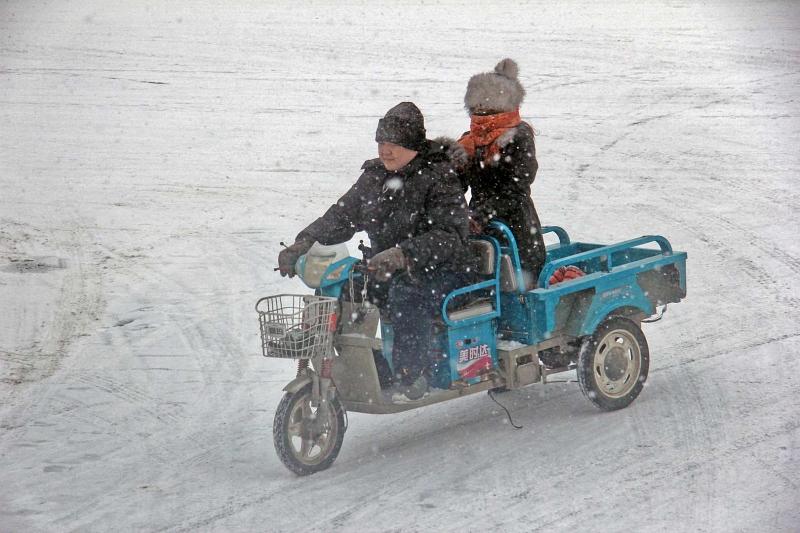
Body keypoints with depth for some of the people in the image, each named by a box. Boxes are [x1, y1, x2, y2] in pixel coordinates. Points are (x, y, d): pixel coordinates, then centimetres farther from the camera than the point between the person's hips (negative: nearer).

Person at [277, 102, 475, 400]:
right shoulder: (375, 176, 10)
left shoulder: (439, 178, -11)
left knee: (406, 297, -38)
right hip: (388, 274, 7)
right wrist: (304, 243, -10)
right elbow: (342, 216, 9)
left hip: (442, 272, -7)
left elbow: (451, 234, -23)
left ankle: (411, 374, -24)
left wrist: (403, 255, -38)